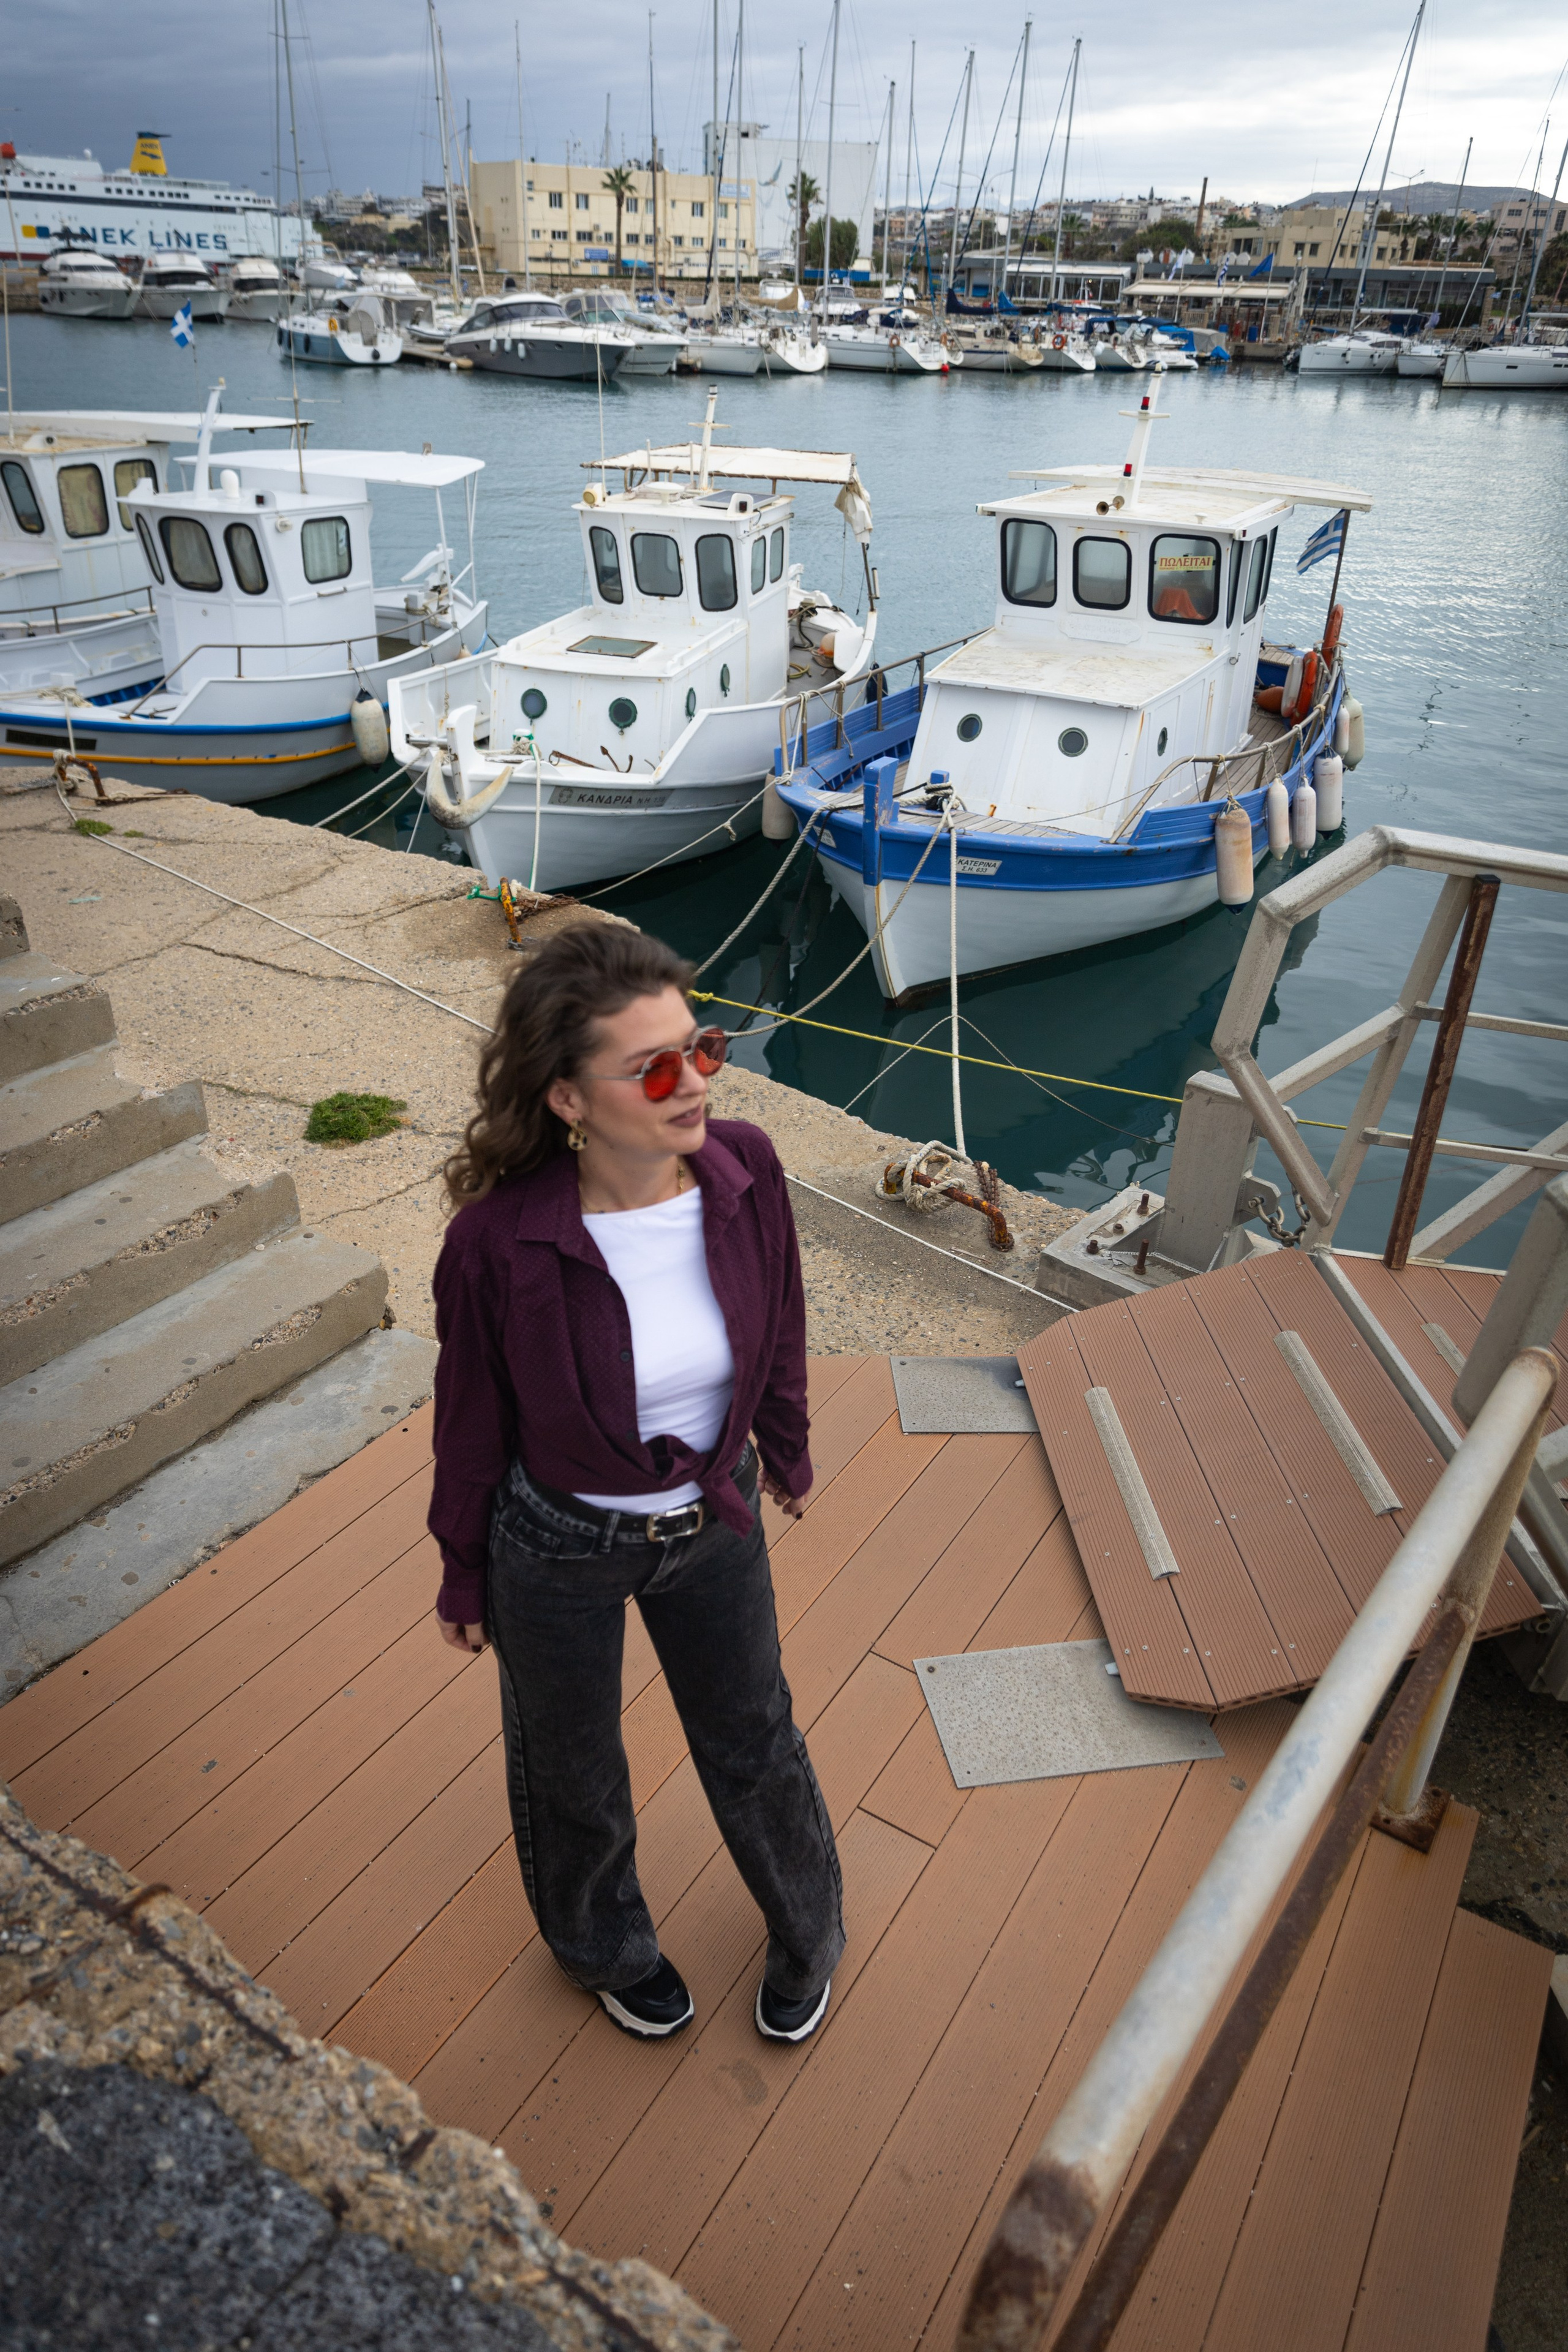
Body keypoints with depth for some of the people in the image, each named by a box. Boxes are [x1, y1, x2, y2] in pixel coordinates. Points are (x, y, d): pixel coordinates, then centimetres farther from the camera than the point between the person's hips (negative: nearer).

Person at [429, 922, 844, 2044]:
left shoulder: (746, 1170, -21)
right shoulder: (499, 1239, -30)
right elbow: (473, 1422, -12)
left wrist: (787, 1450, 14)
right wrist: (466, 1574, 1)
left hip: (714, 1522, 3)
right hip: (560, 1548, -2)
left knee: (752, 1742, 25)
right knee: (574, 1775, 24)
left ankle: (807, 1936, 58)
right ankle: (609, 1948, 59)